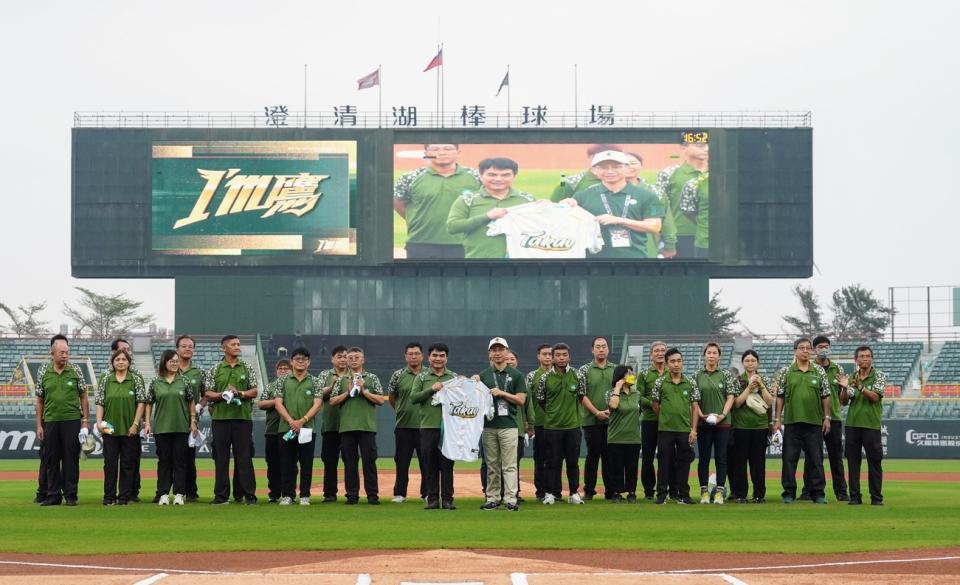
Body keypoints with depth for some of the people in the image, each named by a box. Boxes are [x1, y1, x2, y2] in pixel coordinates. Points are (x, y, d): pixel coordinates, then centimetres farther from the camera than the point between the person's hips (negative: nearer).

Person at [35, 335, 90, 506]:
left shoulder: (75, 370, 2)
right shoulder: (43, 371, 4)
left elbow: (83, 397, 7)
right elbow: (39, 401, 9)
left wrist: (86, 420, 2)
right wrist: (39, 425, 6)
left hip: (72, 421, -1)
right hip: (50, 421, 1)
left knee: (71, 458, 0)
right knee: (50, 459, 4)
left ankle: (70, 495, 6)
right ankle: (53, 495, 11)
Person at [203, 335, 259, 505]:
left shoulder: (247, 369, 9)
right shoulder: (214, 370, 8)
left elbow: (254, 392, 6)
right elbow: (208, 394, 4)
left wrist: (239, 393, -11)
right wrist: (223, 394, -13)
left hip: (243, 417, 0)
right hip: (220, 418, 0)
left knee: (244, 457, -2)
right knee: (221, 457, 3)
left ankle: (249, 494, 0)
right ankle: (221, 495, 8)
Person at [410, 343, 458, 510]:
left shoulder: (454, 377, 11)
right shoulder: (422, 377, 8)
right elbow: (413, 397, -3)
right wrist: (431, 389, -13)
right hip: (427, 426, 0)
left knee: (447, 464, 0)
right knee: (429, 465, 2)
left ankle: (447, 499, 5)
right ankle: (432, 499, 8)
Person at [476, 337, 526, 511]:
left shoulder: (515, 375, 4)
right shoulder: (483, 375, 11)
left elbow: (521, 400, -1)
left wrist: (502, 393, -10)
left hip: (508, 425, -3)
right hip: (488, 425, 3)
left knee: (509, 465, -5)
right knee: (491, 465, 6)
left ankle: (510, 499, -8)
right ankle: (492, 499, 10)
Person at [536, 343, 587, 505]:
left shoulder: (577, 375, 1)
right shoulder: (545, 377, -3)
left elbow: (581, 397, 11)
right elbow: (540, 400, 6)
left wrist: (571, 413, 11)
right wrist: (552, 414, 10)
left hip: (573, 426, 1)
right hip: (552, 426, -1)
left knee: (573, 461, 7)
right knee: (553, 461, 3)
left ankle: (574, 493, 15)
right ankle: (551, 493, 10)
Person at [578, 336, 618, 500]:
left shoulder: (616, 369, 11)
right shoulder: (585, 370, 3)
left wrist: (612, 410, -7)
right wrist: (597, 412, -12)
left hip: (612, 419, 2)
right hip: (591, 420, -2)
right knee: (593, 454, -1)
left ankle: (611, 491, 8)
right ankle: (589, 491, 6)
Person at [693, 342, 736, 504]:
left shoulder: (726, 375, 5)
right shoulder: (697, 376, 6)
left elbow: (730, 397, 1)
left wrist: (722, 415, -11)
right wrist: (701, 415, -9)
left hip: (722, 422, -1)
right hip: (703, 423, 1)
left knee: (721, 458, -1)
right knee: (704, 458, 3)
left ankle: (720, 492, 2)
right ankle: (704, 492, 8)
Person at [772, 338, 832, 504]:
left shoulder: (819, 371, 7)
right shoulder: (785, 372, 5)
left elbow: (825, 396, 9)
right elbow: (780, 397, 6)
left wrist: (827, 417, 3)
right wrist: (777, 419, 1)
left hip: (814, 422, 1)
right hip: (792, 422, -1)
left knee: (816, 459, 3)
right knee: (789, 459, 0)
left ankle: (818, 493, 8)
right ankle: (789, 493, 7)